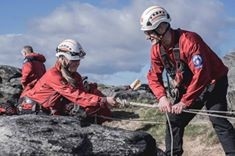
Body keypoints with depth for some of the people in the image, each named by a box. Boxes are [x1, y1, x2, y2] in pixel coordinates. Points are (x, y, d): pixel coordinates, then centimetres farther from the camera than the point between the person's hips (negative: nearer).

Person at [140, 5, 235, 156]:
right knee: (174, 121, 4)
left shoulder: (189, 40, -31)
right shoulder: (157, 49, -7)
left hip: (213, 82, -7)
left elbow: (201, 75, -35)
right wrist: (162, 97, -23)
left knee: (219, 122, -18)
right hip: (189, 86, 7)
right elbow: (154, 76, -5)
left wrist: (184, 102, -34)